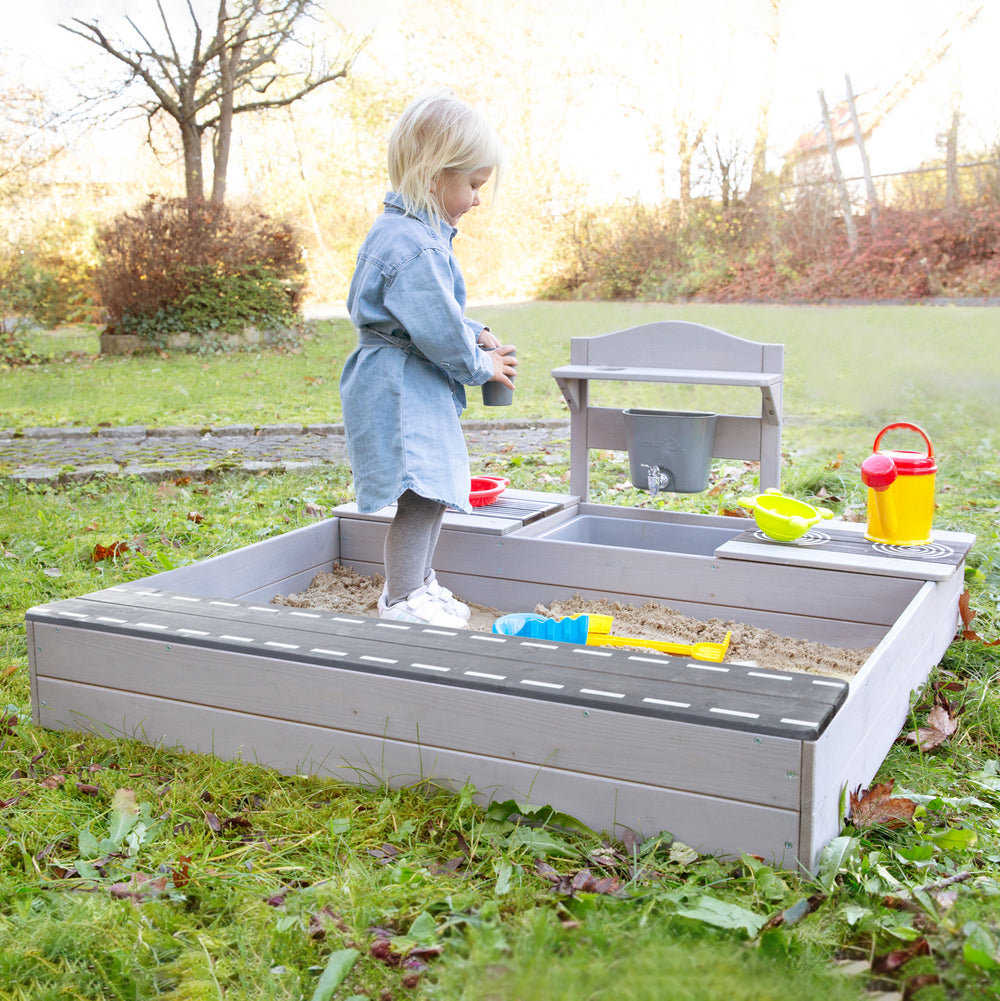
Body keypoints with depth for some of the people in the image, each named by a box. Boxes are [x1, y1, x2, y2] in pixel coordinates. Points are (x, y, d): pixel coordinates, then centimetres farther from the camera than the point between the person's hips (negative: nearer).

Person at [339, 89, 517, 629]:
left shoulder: (402, 230, 12)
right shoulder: (415, 249, -23)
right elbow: (440, 332, -22)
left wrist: (474, 334, 11)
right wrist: (480, 366, -6)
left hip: (418, 390, 11)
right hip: (401, 389, -11)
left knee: (433, 492, 19)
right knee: (421, 496, -7)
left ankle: (422, 583, 34)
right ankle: (401, 600, 7)